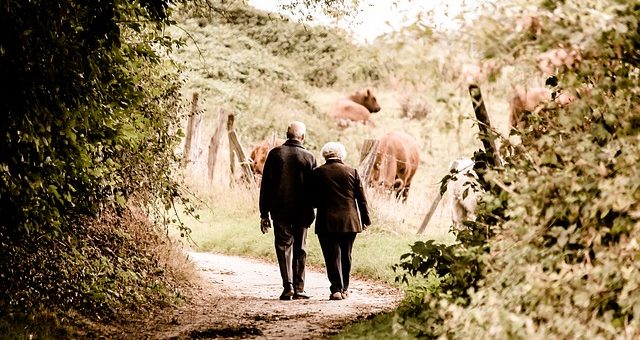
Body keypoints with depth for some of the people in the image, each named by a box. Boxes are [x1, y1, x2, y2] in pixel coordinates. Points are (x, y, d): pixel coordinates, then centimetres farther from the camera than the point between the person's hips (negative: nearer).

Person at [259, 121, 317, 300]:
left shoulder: (275, 154, -2)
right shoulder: (309, 157, -2)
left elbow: (265, 185, -1)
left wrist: (264, 213, 3)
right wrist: (310, 211, 10)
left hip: (280, 210, 0)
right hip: (302, 212, 0)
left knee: (284, 246, 6)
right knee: (300, 249, 10)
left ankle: (288, 285, -9)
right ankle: (299, 288, 10)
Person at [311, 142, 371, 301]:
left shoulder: (318, 173, -4)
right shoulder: (352, 171, 2)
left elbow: (313, 199, -3)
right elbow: (361, 198, 5)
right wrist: (365, 219, 13)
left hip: (327, 222, -2)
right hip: (349, 221, 2)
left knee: (332, 256, -1)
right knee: (346, 256, 14)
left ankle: (336, 289, -10)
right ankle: (344, 288, 21)